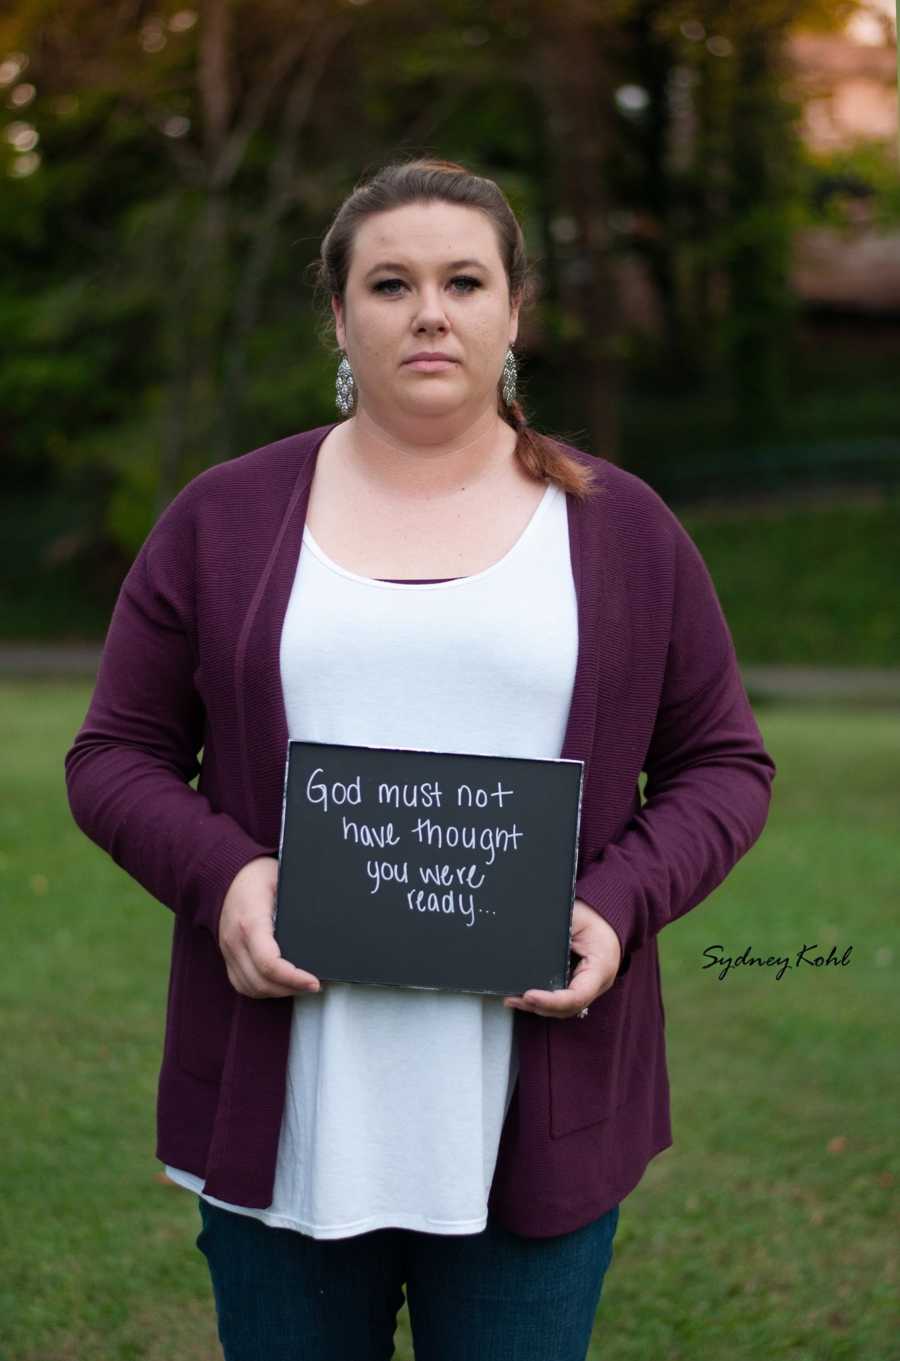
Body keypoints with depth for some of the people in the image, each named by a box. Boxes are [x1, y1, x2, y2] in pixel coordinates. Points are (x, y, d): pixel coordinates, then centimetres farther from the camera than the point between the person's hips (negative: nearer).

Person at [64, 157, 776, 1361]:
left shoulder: (625, 529, 5)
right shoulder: (223, 521, 5)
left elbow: (723, 763, 9)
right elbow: (115, 754, 7)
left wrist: (620, 905, -10)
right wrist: (222, 877, -13)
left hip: (535, 1121, 0)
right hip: (286, 1116, 0)